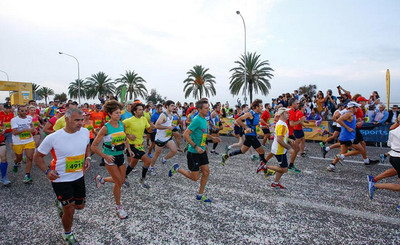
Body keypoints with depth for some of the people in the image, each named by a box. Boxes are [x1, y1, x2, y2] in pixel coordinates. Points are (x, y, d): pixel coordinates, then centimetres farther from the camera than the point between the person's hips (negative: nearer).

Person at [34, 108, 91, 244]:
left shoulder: (85, 132, -9)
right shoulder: (53, 138, -20)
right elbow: (38, 156, -5)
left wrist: (88, 158, -4)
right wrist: (47, 171, -19)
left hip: (79, 177, 5)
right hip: (61, 179, -4)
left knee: (80, 206, 18)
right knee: (70, 210, 0)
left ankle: (61, 203, 51)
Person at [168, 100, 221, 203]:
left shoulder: (204, 119, 7)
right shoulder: (197, 120, -21)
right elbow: (185, 134, -24)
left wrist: (212, 138, 14)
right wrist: (196, 147, -24)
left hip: (202, 151, 9)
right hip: (193, 153, -8)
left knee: (206, 172, 9)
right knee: (195, 177, 2)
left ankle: (200, 195, 24)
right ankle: (177, 168, 23)